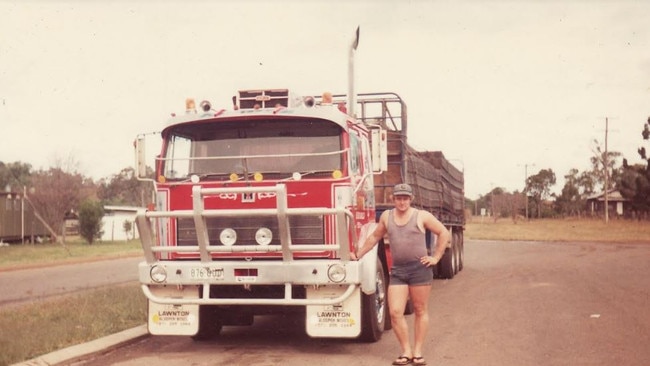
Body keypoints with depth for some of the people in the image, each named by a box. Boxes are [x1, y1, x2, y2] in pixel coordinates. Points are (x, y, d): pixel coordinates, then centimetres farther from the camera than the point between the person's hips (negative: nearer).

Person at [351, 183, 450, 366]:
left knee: (420, 311, 5)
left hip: (420, 269, -3)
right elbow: (374, 237, 22)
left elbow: (444, 233, 4)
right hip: (397, 270, 3)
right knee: (395, 312, -7)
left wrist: (436, 257, -1)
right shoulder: (386, 216, 10)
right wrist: (359, 254, 19)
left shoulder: (422, 216, 0)